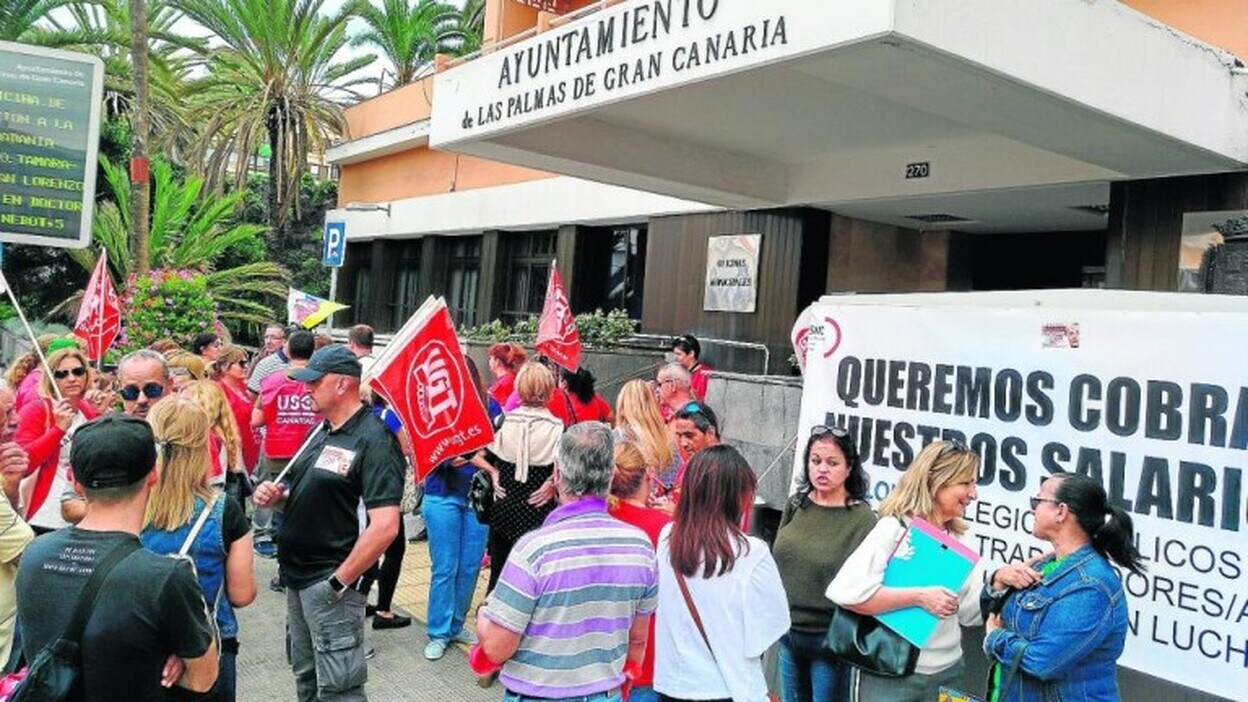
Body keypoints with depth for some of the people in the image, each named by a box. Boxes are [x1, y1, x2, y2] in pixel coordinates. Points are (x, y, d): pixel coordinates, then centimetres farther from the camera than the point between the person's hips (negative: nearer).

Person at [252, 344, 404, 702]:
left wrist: (338, 582, -21)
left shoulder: (374, 440, -19)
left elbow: (385, 526, -25)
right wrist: (276, 494, 1)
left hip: (330, 583, -9)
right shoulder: (320, 431, 10)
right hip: (298, 578, 9)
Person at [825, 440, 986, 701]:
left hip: (948, 671, 6)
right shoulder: (895, 528, -13)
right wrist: (919, 596, -23)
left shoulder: (959, 538, 7)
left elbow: (969, 611, 7)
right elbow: (845, 592, -24)